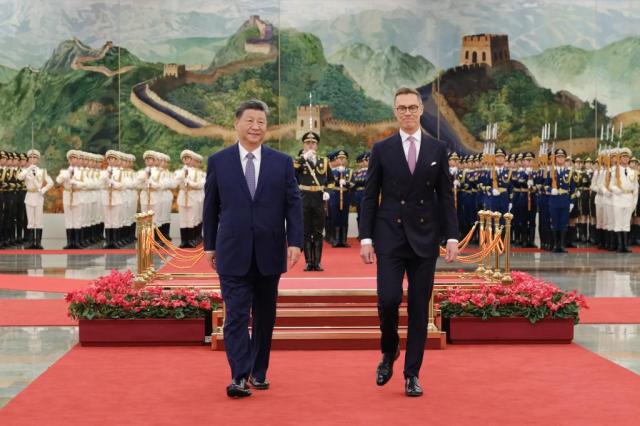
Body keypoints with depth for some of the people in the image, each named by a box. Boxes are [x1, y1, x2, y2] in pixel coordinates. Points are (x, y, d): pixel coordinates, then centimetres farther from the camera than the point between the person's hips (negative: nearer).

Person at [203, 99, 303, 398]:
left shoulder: (282, 162, 4)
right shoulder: (218, 161, 3)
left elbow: (293, 205, 2)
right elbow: (210, 207, 7)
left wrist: (295, 241, -8)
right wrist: (210, 245, 6)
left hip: (269, 252, 2)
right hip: (233, 252, -2)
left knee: (265, 316, 11)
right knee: (236, 315, -7)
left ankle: (259, 371, 24)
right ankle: (239, 377, -8)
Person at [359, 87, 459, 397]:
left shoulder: (437, 149, 6)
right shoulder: (382, 149, 3)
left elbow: (446, 196, 6)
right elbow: (369, 197, 3)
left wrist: (452, 236, -2)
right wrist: (365, 238, -4)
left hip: (424, 238, 1)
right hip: (390, 237, -1)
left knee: (419, 308, 3)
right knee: (388, 300, -11)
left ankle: (412, 374, 12)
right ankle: (389, 351, 18)